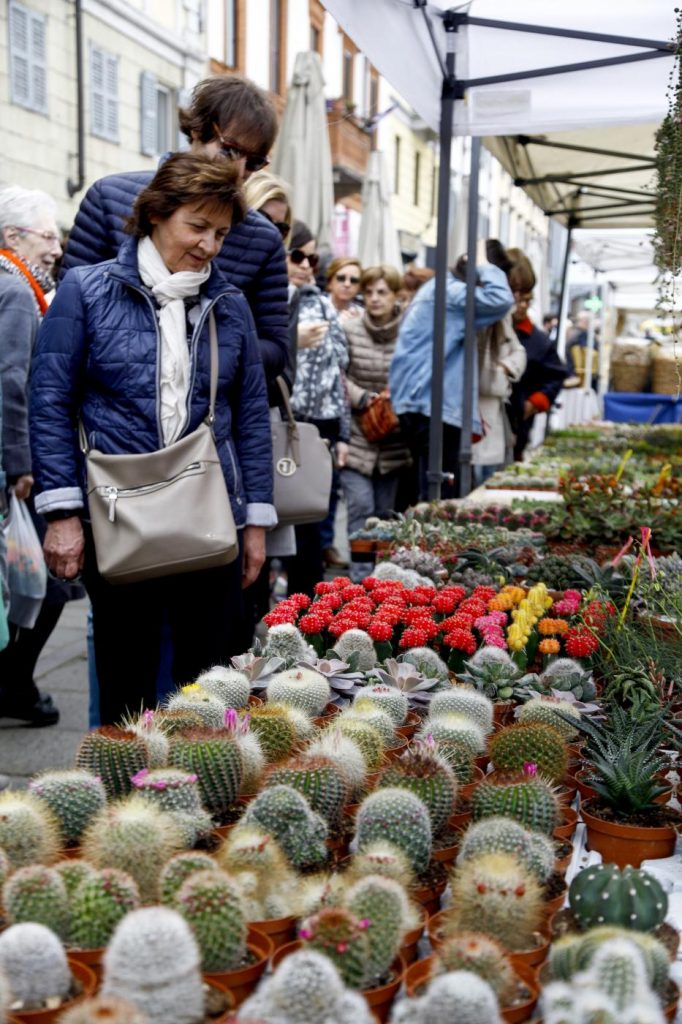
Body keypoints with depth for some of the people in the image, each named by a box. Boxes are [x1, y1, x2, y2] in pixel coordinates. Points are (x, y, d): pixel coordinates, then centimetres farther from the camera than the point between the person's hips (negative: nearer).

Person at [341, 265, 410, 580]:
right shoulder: (350, 330, -5)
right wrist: (363, 398, -15)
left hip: (394, 441, 1)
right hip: (357, 436, -1)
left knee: (385, 510, 11)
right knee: (361, 505, -6)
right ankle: (360, 577, 2)